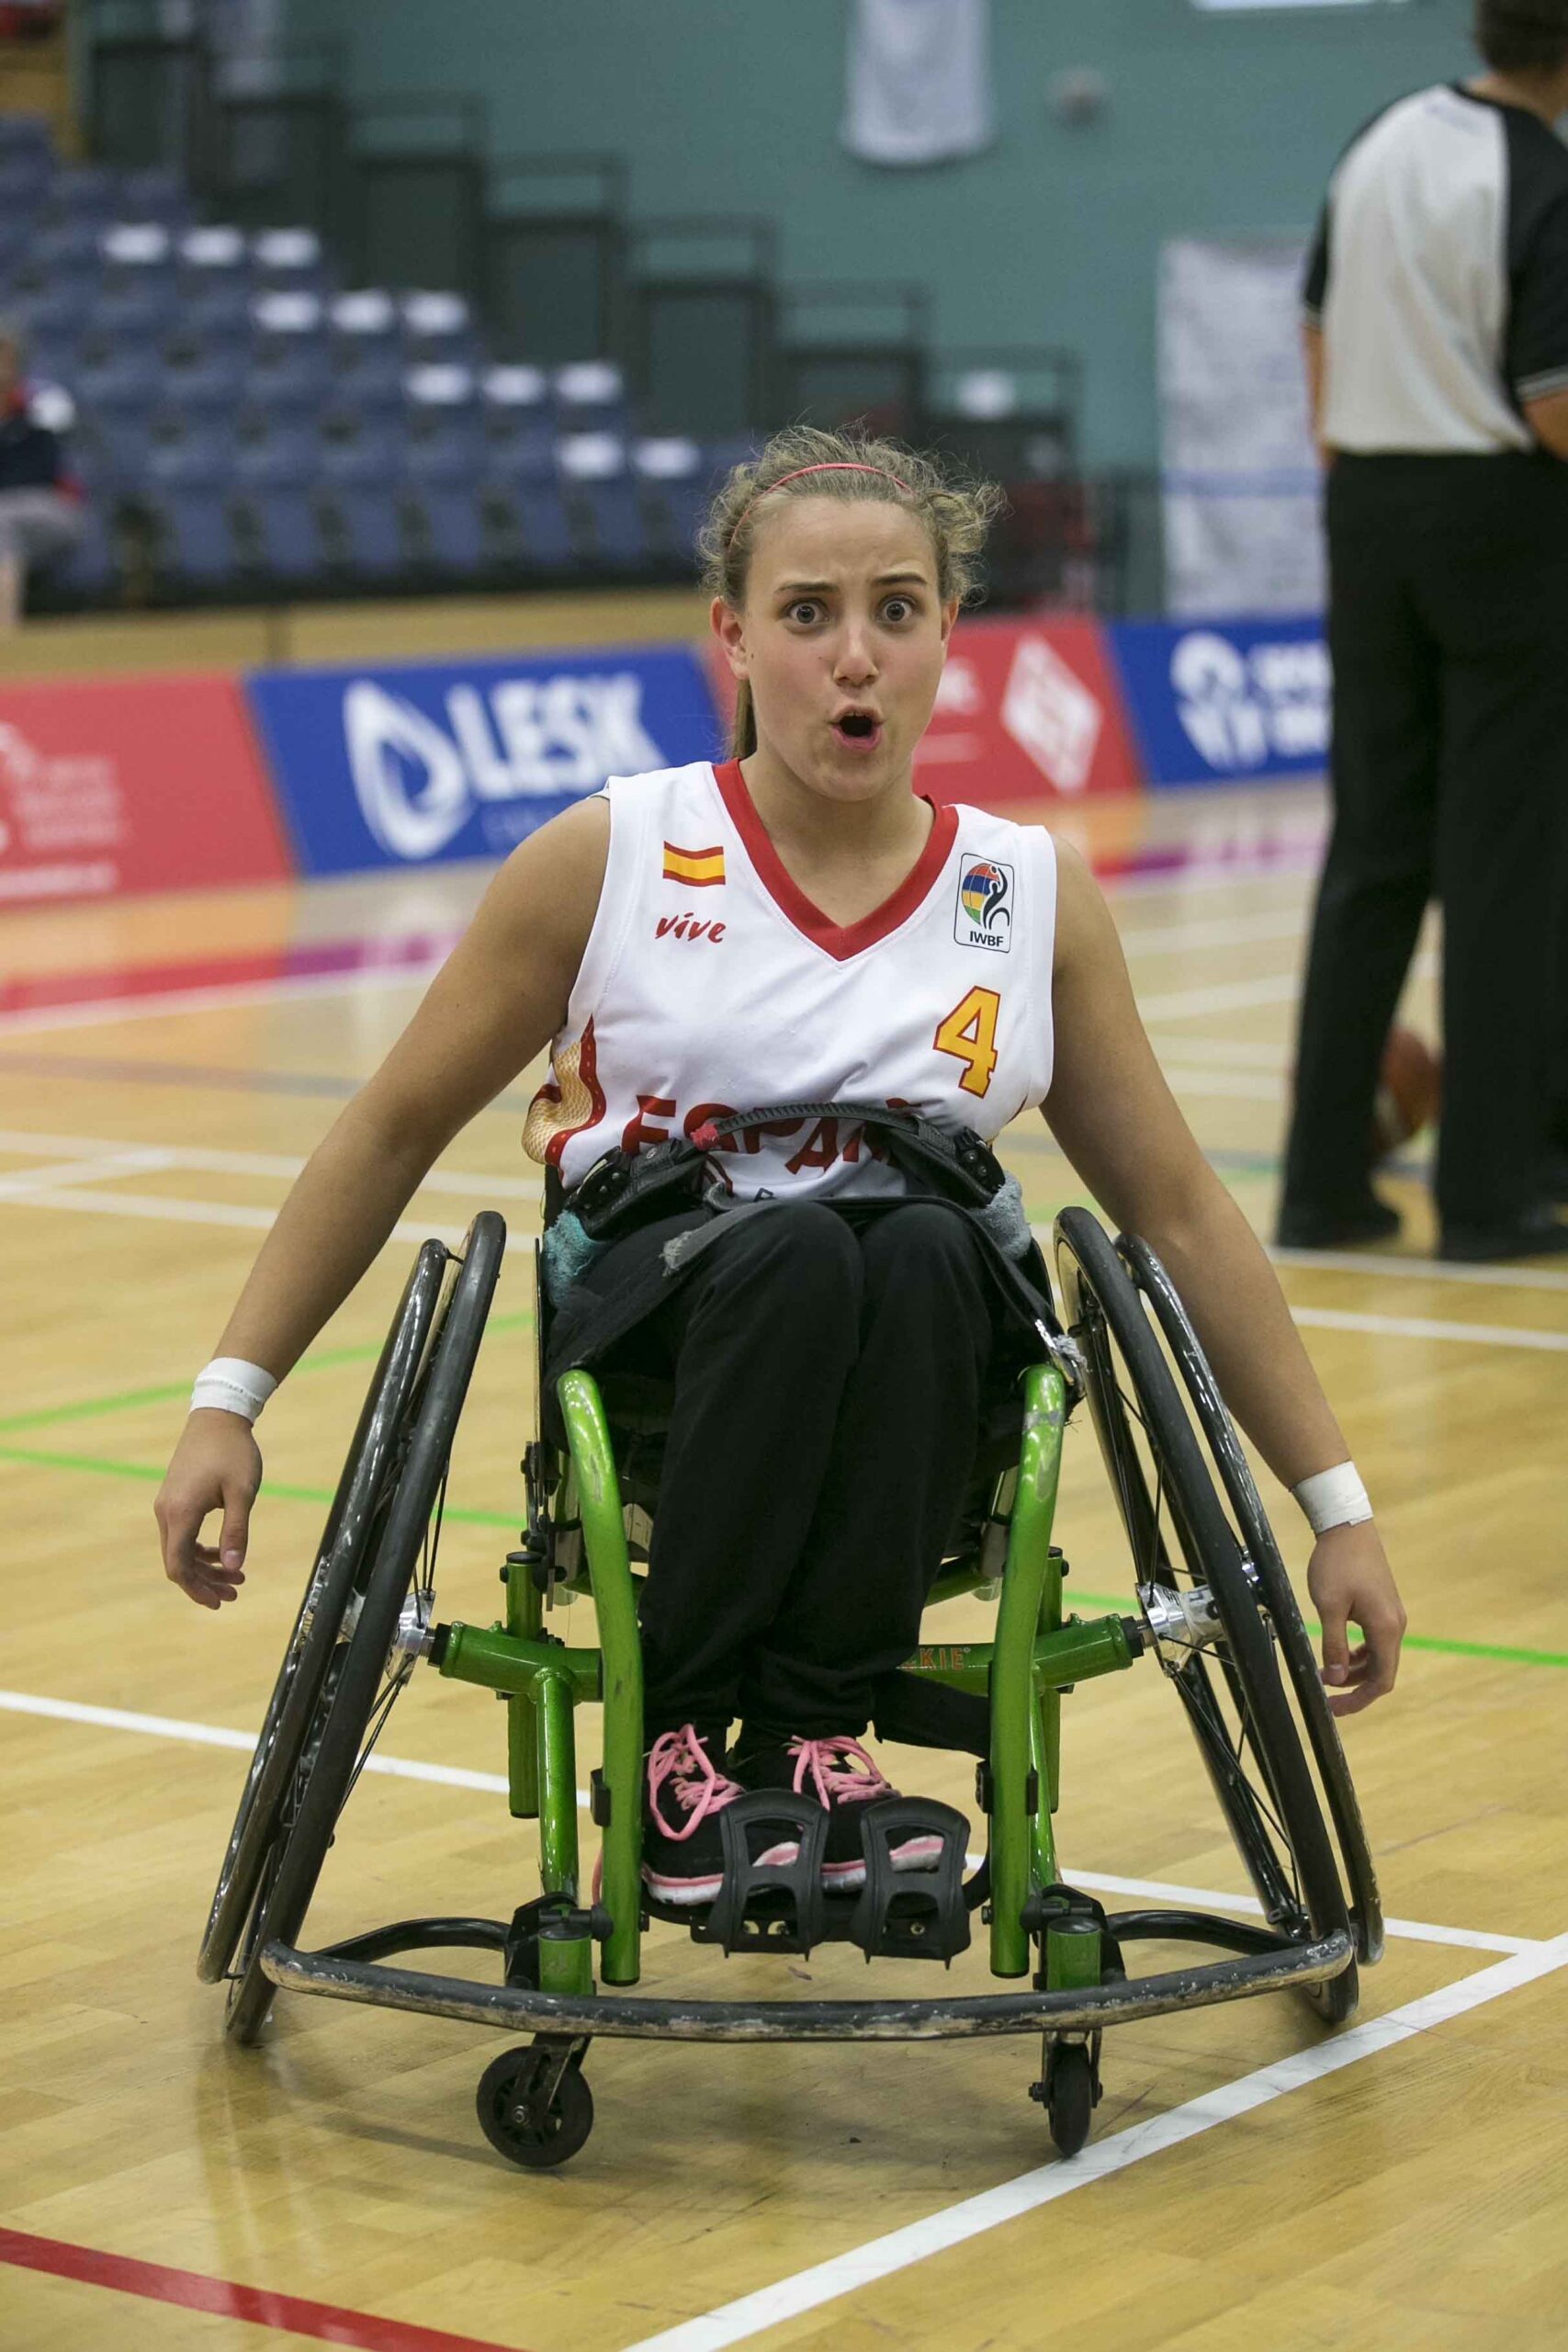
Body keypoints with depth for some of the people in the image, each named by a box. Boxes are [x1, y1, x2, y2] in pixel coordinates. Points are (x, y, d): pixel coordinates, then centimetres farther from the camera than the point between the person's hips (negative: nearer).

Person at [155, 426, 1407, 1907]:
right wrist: (231, 1398, 1)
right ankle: (679, 1728, -18)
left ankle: (814, 1732, -19)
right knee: (792, 1248, -35)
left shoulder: (1035, 898, 2)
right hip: (643, 1329, -1)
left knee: (924, 1249, -33)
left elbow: (1176, 1212, 9)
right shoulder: (609, 859, -4)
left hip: (901, 1408, 2)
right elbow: (396, 1128, 6)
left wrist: (1335, 1507, 8)